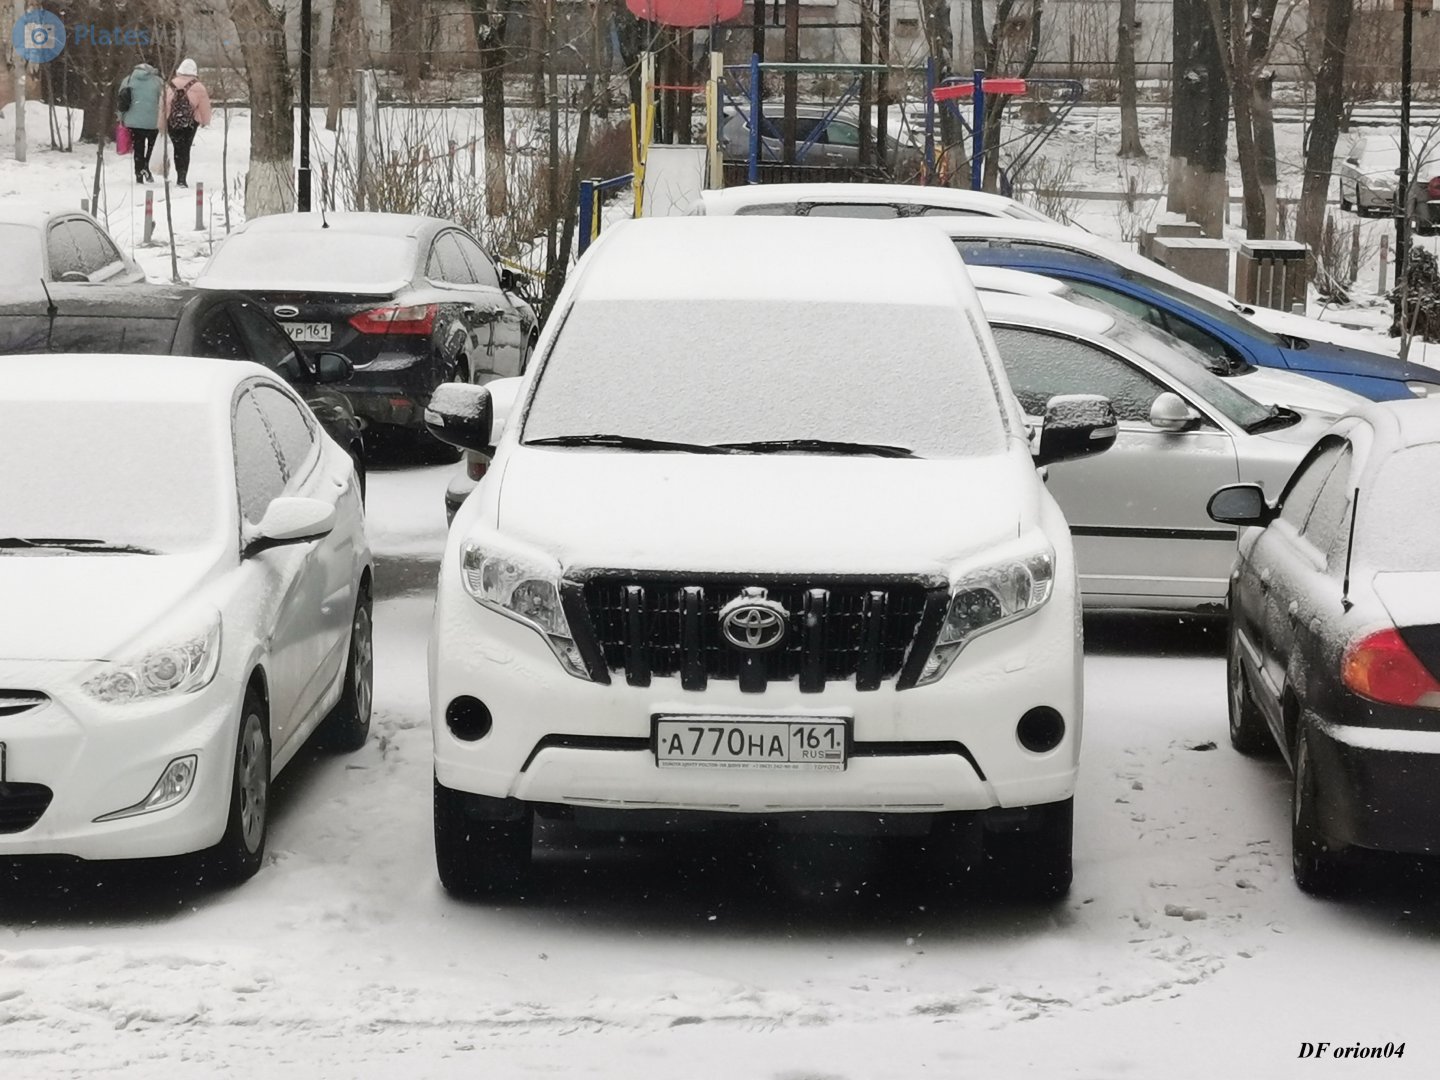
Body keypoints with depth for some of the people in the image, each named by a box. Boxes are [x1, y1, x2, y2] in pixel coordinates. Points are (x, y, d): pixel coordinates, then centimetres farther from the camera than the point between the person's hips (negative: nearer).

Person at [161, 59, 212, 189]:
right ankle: (182, 178, -8)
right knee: (185, 149, 0)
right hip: (190, 123, -2)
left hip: (172, 123, 2)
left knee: (178, 148, 12)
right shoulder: (198, 87, -7)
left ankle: (180, 177, 14)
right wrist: (205, 121, 15)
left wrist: (162, 124, 15)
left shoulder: (169, 85, 2)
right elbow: (204, 107, -1)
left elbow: (163, 106, 7)